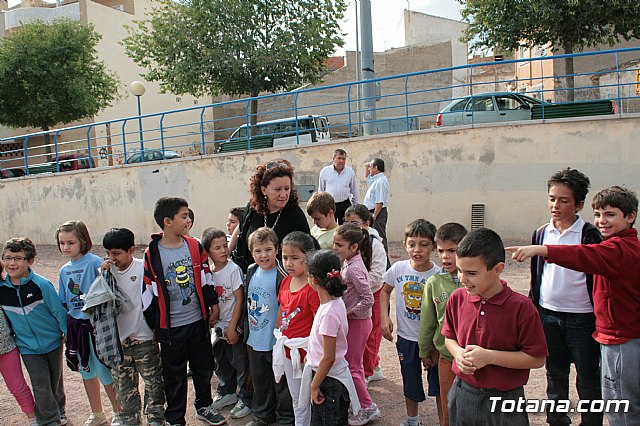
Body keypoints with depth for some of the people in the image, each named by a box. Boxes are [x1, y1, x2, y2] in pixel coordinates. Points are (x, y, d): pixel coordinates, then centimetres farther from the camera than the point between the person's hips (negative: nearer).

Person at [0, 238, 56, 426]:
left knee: (55, 380, 15)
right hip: (27, 346, 1)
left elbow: (58, 310, -9)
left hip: (53, 340, -1)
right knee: (41, 385, 2)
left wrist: (68, 333, -4)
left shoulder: (41, 284, -18)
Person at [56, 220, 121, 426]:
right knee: (86, 370, 18)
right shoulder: (64, 270, 7)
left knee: (104, 371, 1)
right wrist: (65, 327, 14)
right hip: (76, 325, 7)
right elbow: (63, 302, 14)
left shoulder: (94, 262, -14)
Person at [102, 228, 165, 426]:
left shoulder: (143, 267, -13)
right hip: (118, 338, 4)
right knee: (124, 385, 17)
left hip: (143, 337, -4)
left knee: (153, 382, 7)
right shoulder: (108, 270, 0)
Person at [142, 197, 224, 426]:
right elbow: (150, 293, -5)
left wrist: (212, 304, 8)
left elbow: (206, 279, 7)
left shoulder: (195, 246, -1)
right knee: (174, 376, 10)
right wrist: (152, 324, -3)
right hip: (171, 327, -3)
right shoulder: (152, 255, -10)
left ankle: (204, 406, 40)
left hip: (198, 321, 3)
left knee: (204, 368, 18)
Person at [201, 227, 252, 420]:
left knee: (240, 363, 3)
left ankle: (246, 399, 21)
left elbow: (239, 299, -14)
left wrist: (232, 327, -14)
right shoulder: (209, 271, -1)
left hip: (234, 325, -6)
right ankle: (227, 393, 40)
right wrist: (211, 319, 1)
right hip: (219, 325, 6)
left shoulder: (233, 269, -16)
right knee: (220, 361, 19)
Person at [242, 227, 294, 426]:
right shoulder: (251, 271, 1)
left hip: (276, 341, -7)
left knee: (281, 381, 9)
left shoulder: (282, 276, -20)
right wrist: (247, 330, 17)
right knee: (259, 379, 22)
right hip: (255, 339, 7)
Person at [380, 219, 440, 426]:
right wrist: (384, 317, -3)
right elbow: (385, 291, 7)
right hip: (406, 337, 3)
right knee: (410, 380, 19)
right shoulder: (398, 269, -10)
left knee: (438, 382, 7)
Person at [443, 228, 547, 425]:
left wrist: (489, 356, -21)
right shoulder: (457, 298, -5)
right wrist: (458, 353, -11)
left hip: (504, 400, -3)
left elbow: (537, 359, -14)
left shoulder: (521, 307, -18)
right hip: (462, 393, 4)